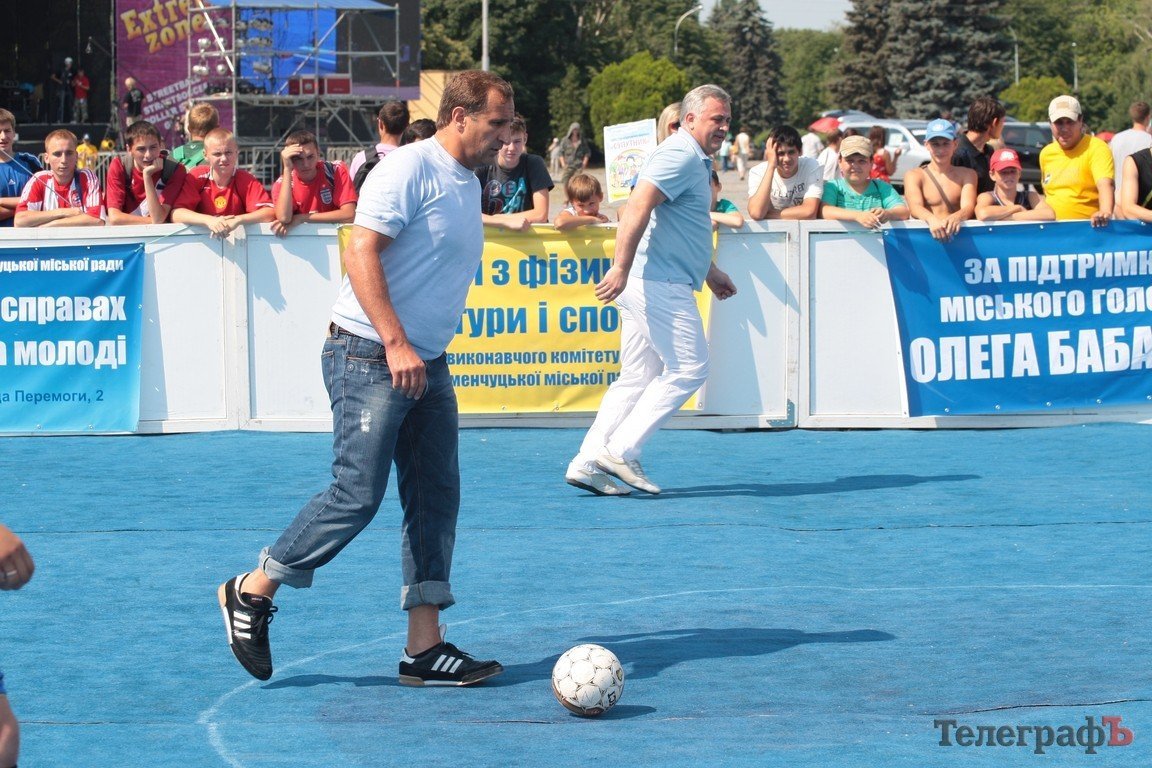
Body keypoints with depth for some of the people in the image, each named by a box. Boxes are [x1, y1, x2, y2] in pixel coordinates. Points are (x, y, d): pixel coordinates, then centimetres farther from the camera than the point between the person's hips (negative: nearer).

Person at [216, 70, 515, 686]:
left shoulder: (467, 183, 16)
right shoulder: (410, 168, -13)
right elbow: (361, 251, -21)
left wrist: (423, 352, 19)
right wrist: (396, 344, -25)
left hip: (425, 366, 9)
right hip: (369, 358, -9)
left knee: (435, 496, 4)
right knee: (358, 493, -10)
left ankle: (424, 646, 6)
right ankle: (252, 591, 7)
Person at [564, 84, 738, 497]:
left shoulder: (697, 161, 22)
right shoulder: (681, 154, -12)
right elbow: (637, 208, -24)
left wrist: (710, 272, 39)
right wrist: (621, 268, -30)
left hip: (650, 286, 11)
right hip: (660, 284, -11)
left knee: (638, 377, 9)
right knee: (688, 367, -7)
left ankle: (587, 462, 7)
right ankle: (621, 451, -8)